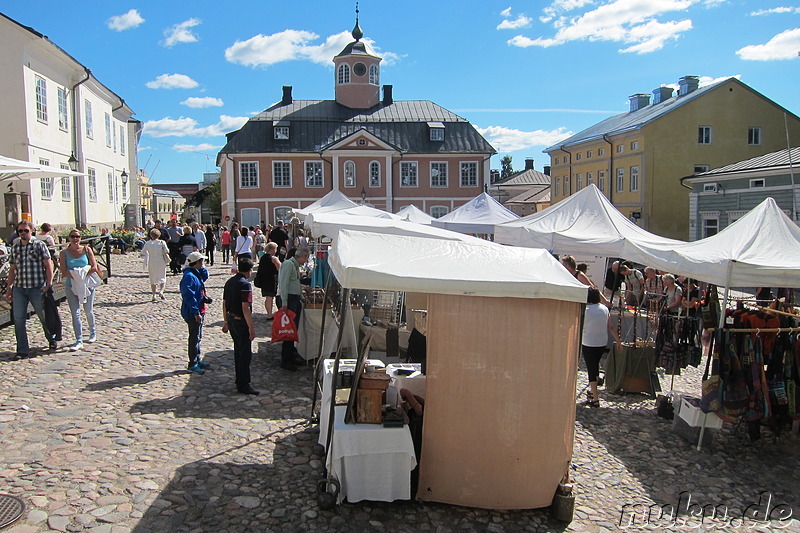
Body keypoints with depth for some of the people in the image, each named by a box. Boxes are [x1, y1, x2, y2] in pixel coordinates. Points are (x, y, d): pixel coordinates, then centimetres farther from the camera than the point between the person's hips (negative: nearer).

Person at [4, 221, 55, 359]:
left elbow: (48, 265, -4)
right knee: (18, 319, -1)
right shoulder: (15, 247, 11)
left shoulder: (39, 245, -2)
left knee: (44, 316, 8)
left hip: (37, 288, -4)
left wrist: (49, 283, -11)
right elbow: (12, 269, 16)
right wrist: (8, 288, 14)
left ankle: (51, 340, 32)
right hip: (19, 288, 4)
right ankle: (22, 350, 6)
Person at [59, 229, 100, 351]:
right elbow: (64, 272, -6)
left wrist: (83, 276, -14)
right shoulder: (64, 252, 2)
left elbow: (94, 268, -6)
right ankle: (79, 341, -4)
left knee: (88, 311, 12)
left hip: (87, 284, 0)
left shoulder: (87, 249, 1)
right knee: (75, 313, -5)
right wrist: (76, 275, -17)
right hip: (71, 286, 0)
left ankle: (93, 332, 35)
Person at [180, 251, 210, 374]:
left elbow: (205, 276, 27)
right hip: (192, 313, -10)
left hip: (199, 311, 10)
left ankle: (197, 360, 30)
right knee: (194, 338, -2)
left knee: (197, 337, 18)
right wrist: (196, 313, -27)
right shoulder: (189, 276, -21)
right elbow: (189, 296, -26)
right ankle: (192, 364, 7)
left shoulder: (197, 273, 7)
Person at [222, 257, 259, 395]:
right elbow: (245, 308, -23)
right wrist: (251, 327, -20)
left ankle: (239, 381, 27)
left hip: (231, 320, 9)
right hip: (241, 321, -9)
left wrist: (226, 322, 21)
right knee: (246, 354, -2)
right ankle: (243, 385, 1)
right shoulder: (245, 284, -18)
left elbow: (224, 304, 13)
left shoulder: (229, 282, 8)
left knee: (238, 351, 18)